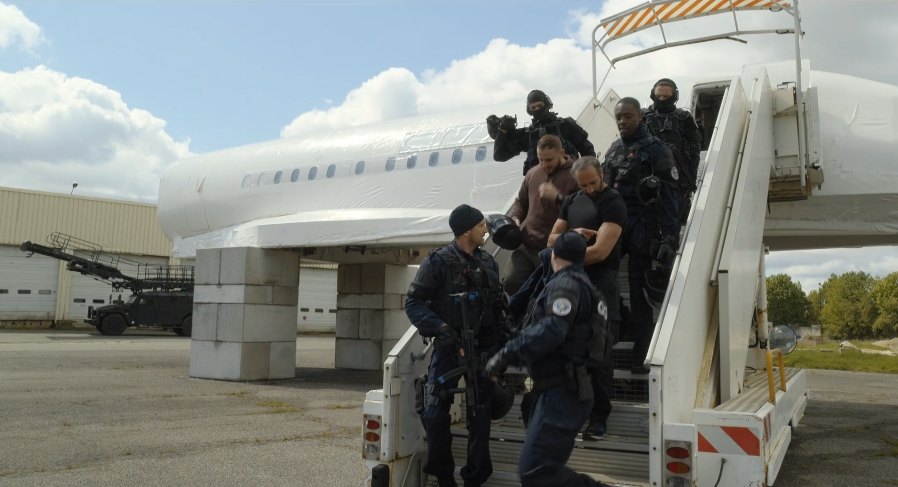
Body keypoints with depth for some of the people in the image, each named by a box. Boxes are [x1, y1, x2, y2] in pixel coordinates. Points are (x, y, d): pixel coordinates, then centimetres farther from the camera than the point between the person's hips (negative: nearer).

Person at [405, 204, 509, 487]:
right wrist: (439, 328, -22)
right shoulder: (438, 262, -8)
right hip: (449, 346, -4)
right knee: (434, 414, -9)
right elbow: (414, 303, -10)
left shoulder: (488, 263, 8)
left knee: (480, 417, 6)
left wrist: (504, 340, 11)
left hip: (483, 347, 4)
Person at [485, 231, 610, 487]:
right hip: (559, 392, 10)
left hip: (561, 394, -10)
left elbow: (551, 330, -27)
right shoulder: (581, 284, 21)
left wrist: (506, 355, -22)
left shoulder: (566, 283, -11)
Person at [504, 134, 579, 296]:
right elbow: (521, 202, 27)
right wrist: (515, 218, 8)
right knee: (510, 283, 0)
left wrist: (557, 197, -22)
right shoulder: (533, 173, 13)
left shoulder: (574, 176, -7)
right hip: (525, 246, 6)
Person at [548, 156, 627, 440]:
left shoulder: (613, 203, -5)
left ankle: (599, 417, 5)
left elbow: (600, 251, -14)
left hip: (600, 285, -6)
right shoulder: (572, 202, 16)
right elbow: (552, 239, 13)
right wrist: (573, 235, -8)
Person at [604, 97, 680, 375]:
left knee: (639, 293, -2)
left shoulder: (655, 149, -4)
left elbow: (669, 195, -10)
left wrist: (669, 237, -19)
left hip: (643, 230, -5)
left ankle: (640, 357, 5)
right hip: (614, 226, 5)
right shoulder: (612, 151, 15)